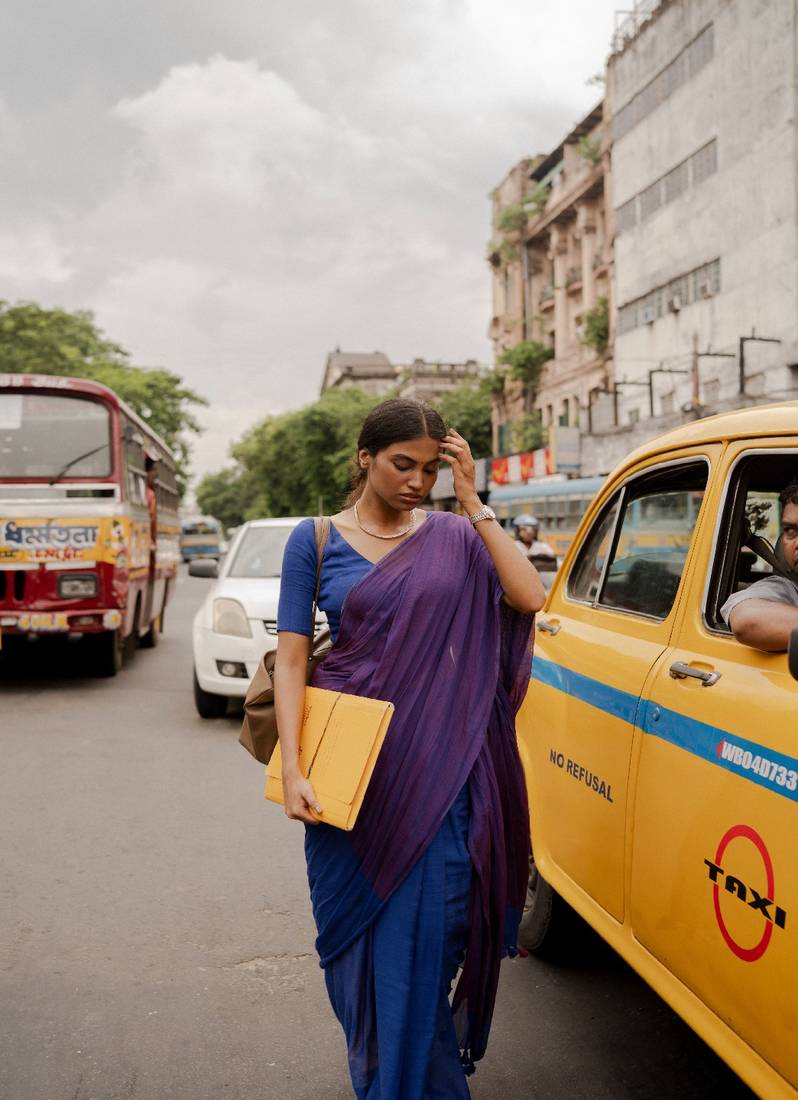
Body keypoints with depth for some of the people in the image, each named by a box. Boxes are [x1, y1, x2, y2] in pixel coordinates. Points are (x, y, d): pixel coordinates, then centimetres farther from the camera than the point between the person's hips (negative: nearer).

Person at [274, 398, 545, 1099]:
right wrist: (292, 769, -12)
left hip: (437, 771, 0)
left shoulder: (453, 535, 3)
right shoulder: (316, 540, 0)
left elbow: (530, 598, -12)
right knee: (358, 940, 13)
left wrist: (473, 503, -11)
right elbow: (290, 659, -3)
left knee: (424, 943, 4)